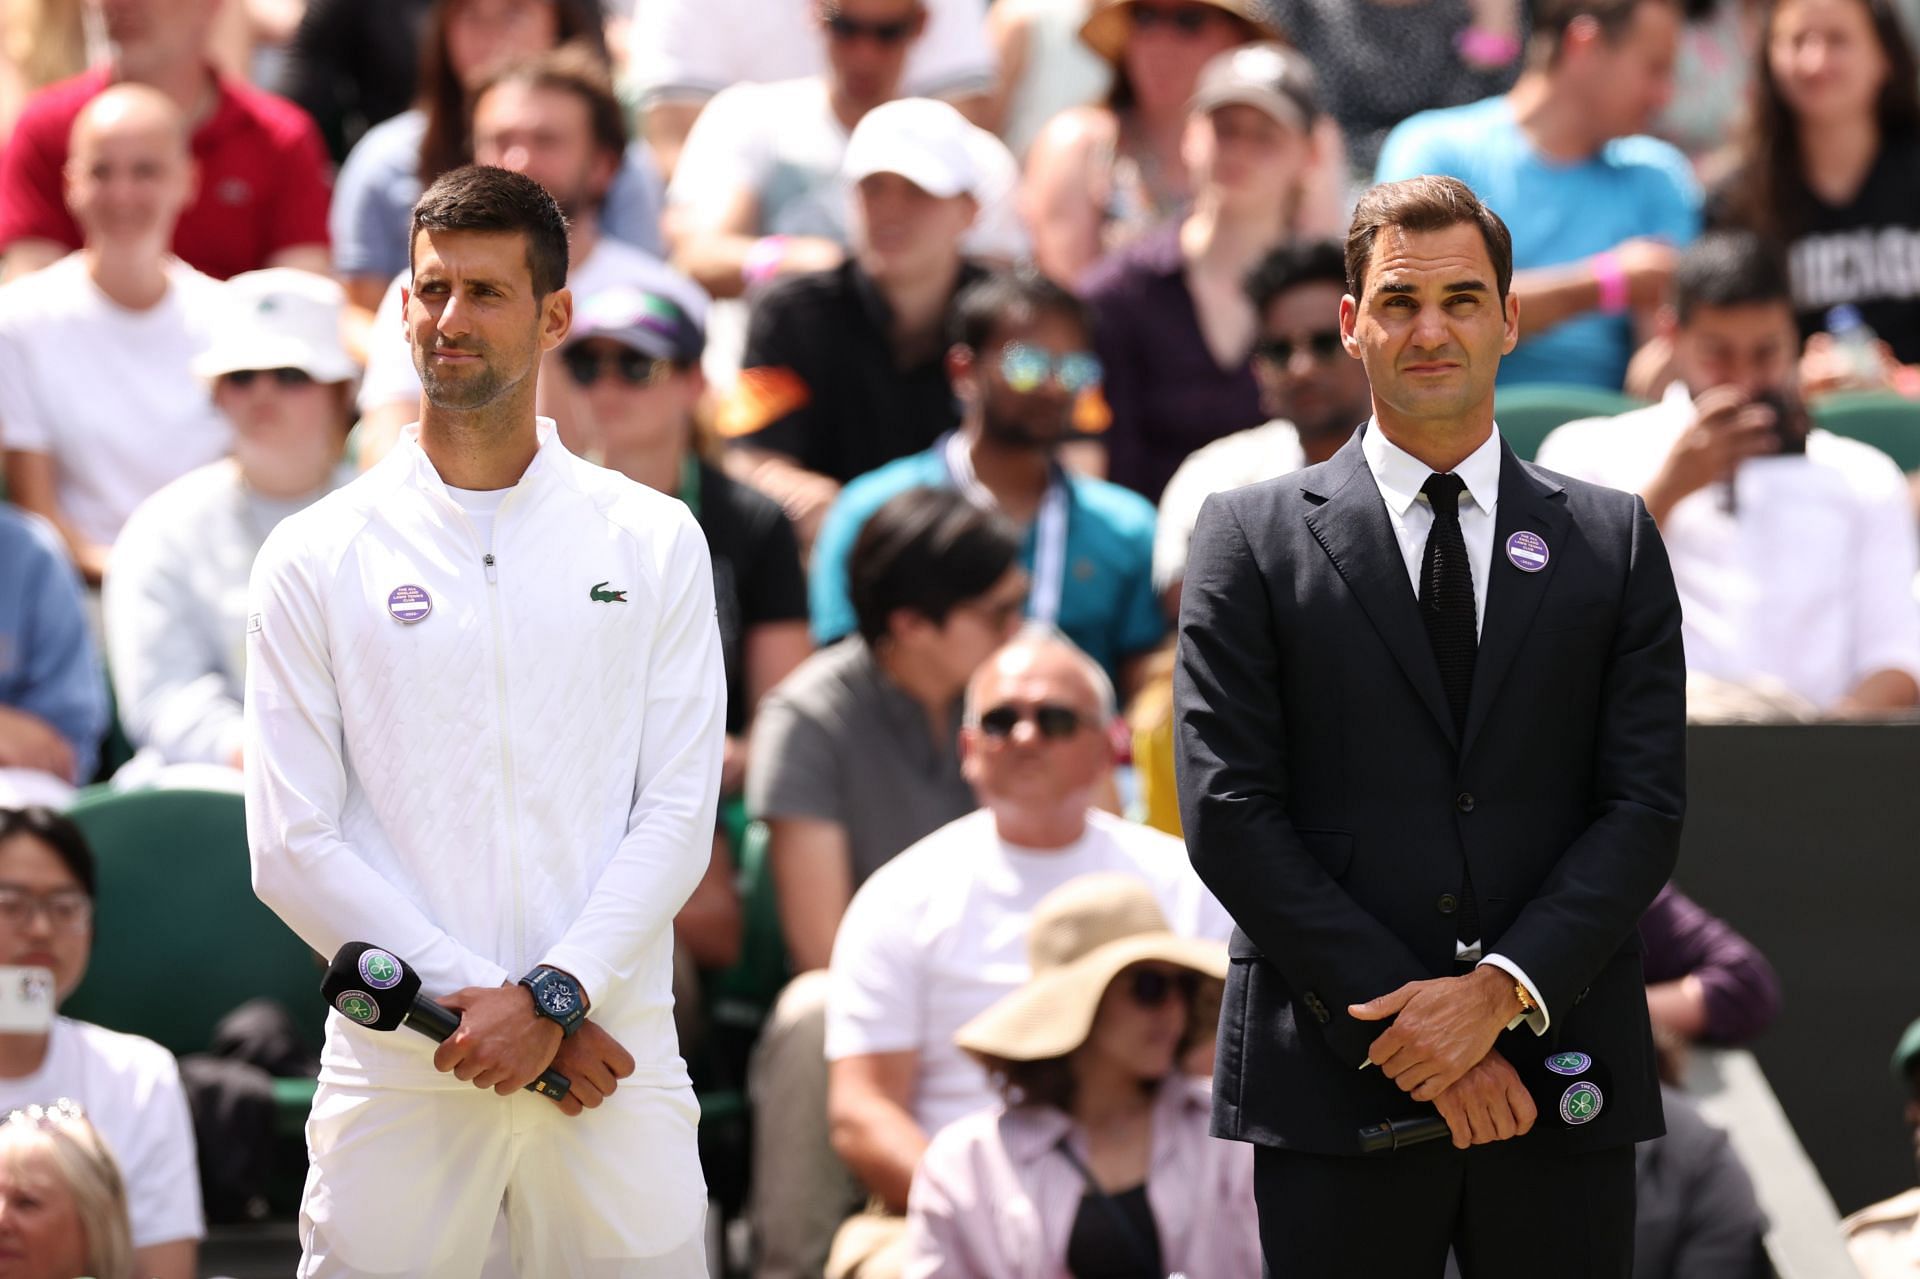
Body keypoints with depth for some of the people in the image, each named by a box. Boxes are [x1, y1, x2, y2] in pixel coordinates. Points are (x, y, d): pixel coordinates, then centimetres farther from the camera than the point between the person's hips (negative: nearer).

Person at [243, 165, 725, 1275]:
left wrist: (552, 999, -12)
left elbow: (678, 816, 1)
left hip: (613, 1066, 1)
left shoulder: (654, 541, 7)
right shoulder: (316, 557, 4)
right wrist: (477, 1003, -10)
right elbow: (295, 849, -1)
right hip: (399, 1074, 0)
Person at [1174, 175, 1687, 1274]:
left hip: (1561, 1071, 2)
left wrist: (1503, 990, -12)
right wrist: (1409, 1024, -11)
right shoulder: (1253, 537, 5)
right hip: (1337, 1089, -1)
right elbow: (1230, 812, -3)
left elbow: (1647, 807, 3)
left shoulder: (1616, 541, 11)